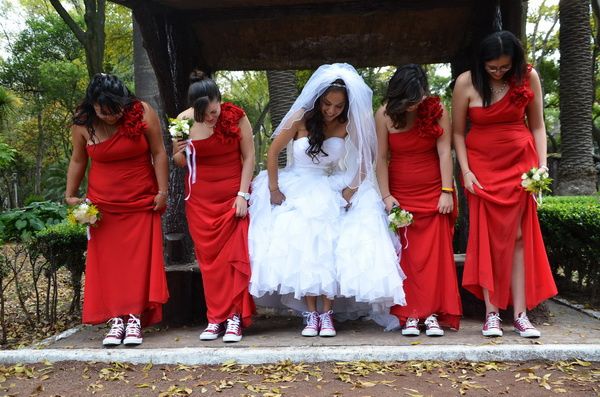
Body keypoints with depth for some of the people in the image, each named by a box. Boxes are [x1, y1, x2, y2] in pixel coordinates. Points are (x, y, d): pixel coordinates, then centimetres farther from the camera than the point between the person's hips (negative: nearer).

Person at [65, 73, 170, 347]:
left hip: (141, 201, -2)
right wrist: (70, 195, 6)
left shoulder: (142, 112, -13)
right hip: (103, 203, 2)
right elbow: (78, 160, 7)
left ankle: (135, 317, 0)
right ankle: (116, 319, 4)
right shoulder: (82, 124, -6)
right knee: (107, 260, 0)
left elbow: (158, 154, -8)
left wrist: (162, 192, -9)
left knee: (140, 259, -3)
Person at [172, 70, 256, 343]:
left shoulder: (236, 116, -11)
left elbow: (249, 156, -4)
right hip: (200, 200, 2)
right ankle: (215, 318, 10)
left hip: (233, 196, -2)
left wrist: (243, 194, -9)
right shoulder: (183, 121, -5)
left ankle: (234, 317, 0)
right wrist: (180, 153, -15)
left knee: (234, 255, -5)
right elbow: (180, 163, 7)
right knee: (208, 258, 3)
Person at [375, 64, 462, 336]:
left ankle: (433, 314, 1)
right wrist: (386, 196, -11)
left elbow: (444, 152, -9)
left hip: (433, 193, 0)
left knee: (435, 252, -3)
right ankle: (409, 315, 4)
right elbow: (382, 158, -7)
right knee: (405, 255, 0)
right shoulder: (385, 114, -6)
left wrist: (447, 191, -13)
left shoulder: (437, 109, -7)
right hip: (400, 194, 0)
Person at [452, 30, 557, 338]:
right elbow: (458, 132, -2)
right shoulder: (466, 82, -8)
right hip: (482, 165, -1)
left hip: (519, 163, 1)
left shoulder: (528, 77, -4)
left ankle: (521, 314, 1)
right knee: (487, 237, -4)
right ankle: (491, 314, 1)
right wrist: (465, 171, -9)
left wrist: (541, 164, -6)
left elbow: (537, 126, 3)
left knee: (518, 235, -2)